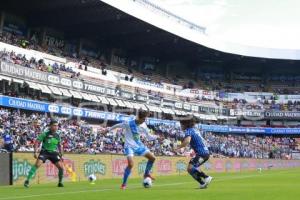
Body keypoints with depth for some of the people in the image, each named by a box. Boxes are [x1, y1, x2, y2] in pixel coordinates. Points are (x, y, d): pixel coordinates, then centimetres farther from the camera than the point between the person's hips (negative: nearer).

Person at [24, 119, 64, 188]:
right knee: (37, 164, -23)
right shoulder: (45, 133, -11)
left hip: (54, 153, 4)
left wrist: (61, 155, 14)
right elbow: (37, 142, -12)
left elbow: (59, 145, 17)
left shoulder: (57, 135, 4)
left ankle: (60, 182, 18)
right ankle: (27, 180, -17)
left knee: (61, 167, -4)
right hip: (44, 152, -4)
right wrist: (35, 152, -22)